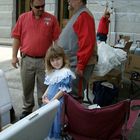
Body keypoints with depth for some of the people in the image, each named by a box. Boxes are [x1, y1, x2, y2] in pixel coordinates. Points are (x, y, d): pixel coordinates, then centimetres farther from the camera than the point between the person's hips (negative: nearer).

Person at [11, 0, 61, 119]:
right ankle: (27, 110, 30)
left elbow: (57, 39, -2)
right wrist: (14, 56, 1)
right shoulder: (23, 18, 4)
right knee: (27, 87, 13)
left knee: (43, 88, 7)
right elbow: (17, 38, 5)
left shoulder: (51, 19, -1)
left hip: (44, 60, -2)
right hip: (27, 60, 2)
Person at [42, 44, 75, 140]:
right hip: (48, 101, 8)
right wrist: (45, 96, 2)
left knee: (54, 120, 3)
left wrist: (52, 101, -16)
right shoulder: (52, 72, 8)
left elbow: (63, 91, -19)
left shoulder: (66, 73, -19)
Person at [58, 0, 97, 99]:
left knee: (74, 97, -2)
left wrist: (80, 65, -24)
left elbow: (87, 43, -24)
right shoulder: (78, 15, 18)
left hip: (77, 66, -10)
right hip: (71, 64, 10)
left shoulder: (84, 15, -15)